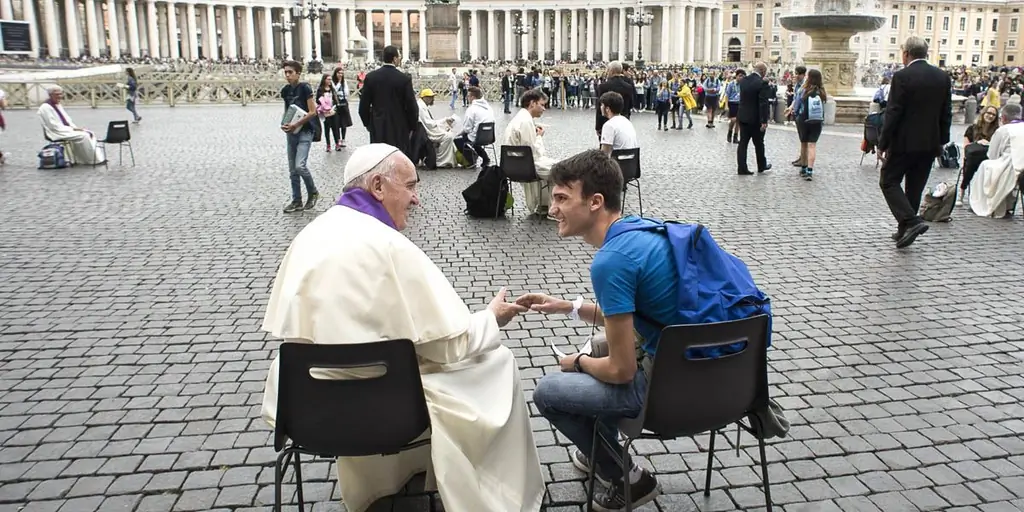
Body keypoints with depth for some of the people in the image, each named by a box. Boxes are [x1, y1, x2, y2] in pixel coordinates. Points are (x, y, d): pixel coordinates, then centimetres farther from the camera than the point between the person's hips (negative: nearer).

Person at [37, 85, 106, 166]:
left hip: (66, 130, 9)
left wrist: (75, 128, 1)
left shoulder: (58, 105, 16)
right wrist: (72, 129, -17)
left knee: (89, 134, -5)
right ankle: (92, 161, -18)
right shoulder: (45, 107, -13)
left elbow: (67, 120, 20)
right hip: (57, 133, -9)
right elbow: (54, 126, -18)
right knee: (83, 136, -25)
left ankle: (98, 157, -16)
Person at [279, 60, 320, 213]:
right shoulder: (285, 90, 7)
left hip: (305, 131, -6)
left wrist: (296, 124, -19)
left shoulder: (305, 88, -10)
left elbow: (312, 112, -14)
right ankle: (297, 201, 16)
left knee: (300, 166, -17)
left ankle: (313, 193, 6)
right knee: (293, 170, 7)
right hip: (291, 133, 6)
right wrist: (284, 123, 0)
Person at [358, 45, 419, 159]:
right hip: (399, 127, -3)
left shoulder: (371, 77, 0)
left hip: (378, 128, 3)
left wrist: (368, 123, 16)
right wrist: (412, 127, 7)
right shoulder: (405, 78, -9)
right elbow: (411, 106, -7)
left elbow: (364, 105, 3)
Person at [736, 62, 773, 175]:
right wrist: (764, 121, -19)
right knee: (759, 144, 12)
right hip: (755, 119, -5)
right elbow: (763, 104, -20)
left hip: (742, 116, 5)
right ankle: (761, 166, 27)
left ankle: (742, 168, 5)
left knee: (743, 143, 6)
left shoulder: (743, 80, 2)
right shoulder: (762, 83, -17)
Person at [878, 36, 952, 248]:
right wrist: (942, 141, 18)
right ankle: (904, 230, 21)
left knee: (889, 182, 5)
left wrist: (883, 144, -9)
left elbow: (893, 113, -15)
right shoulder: (943, 77, 6)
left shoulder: (902, 76, -13)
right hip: (930, 143, 6)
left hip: (904, 142, -6)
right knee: (915, 187, 14)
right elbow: (946, 113, 9)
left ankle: (911, 221, -13)